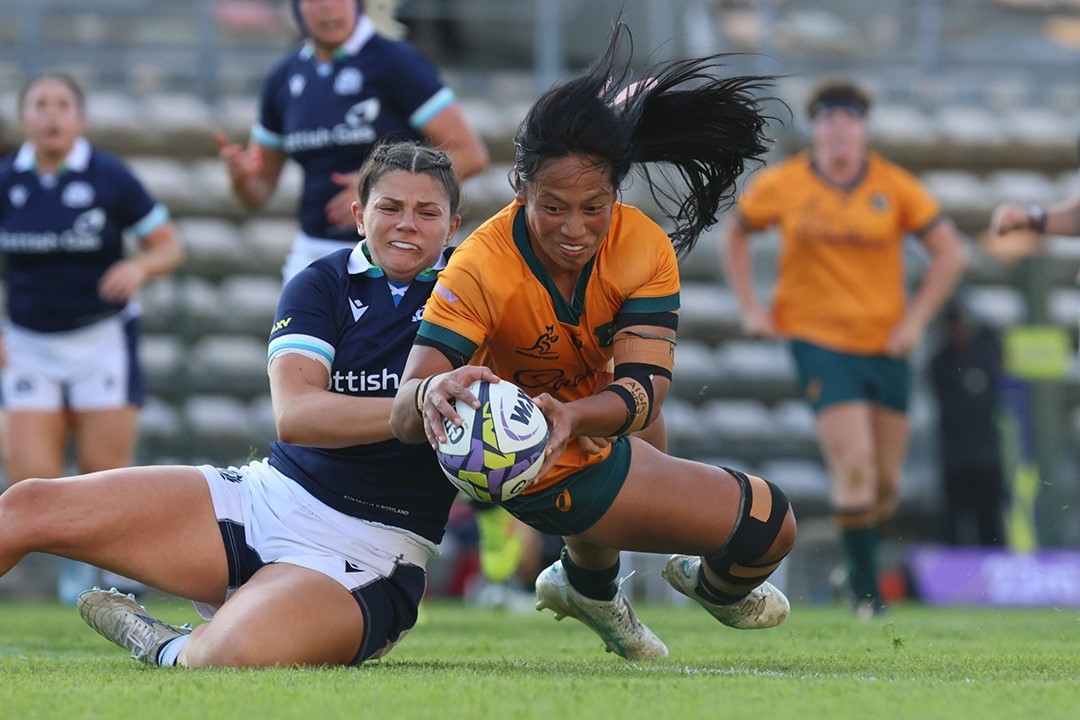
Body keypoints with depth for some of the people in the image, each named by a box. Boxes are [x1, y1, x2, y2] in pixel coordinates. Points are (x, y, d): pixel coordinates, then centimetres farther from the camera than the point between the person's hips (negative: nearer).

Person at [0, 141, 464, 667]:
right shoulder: (323, 284, 2)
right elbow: (293, 415, -16)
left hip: (367, 553, -3)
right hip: (270, 493, 3)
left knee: (235, 655, -36)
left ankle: (164, 649, -3)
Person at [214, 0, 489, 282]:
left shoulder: (395, 61, -7)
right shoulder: (284, 77, 9)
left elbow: (470, 155, -12)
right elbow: (257, 194, 15)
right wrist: (240, 174, -9)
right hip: (313, 252, 6)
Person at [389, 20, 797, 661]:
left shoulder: (644, 247, -22)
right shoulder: (482, 267, -35)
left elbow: (644, 388, -32)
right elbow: (404, 413, -41)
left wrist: (573, 415, -54)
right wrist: (434, 393, -66)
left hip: (592, 436, 5)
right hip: (551, 476, -5)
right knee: (768, 524, -2)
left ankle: (588, 584, 67)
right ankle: (716, 587, 33)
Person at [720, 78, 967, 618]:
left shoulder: (895, 187, -1)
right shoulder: (782, 185, -2)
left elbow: (949, 253, 5)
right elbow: (734, 233, 15)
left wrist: (915, 319, -3)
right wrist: (750, 307, 7)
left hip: (885, 344, 3)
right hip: (819, 337, -3)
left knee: (885, 484, 4)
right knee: (855, 470, -16)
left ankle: (857, 555, 29)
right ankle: (866, 593, -7)